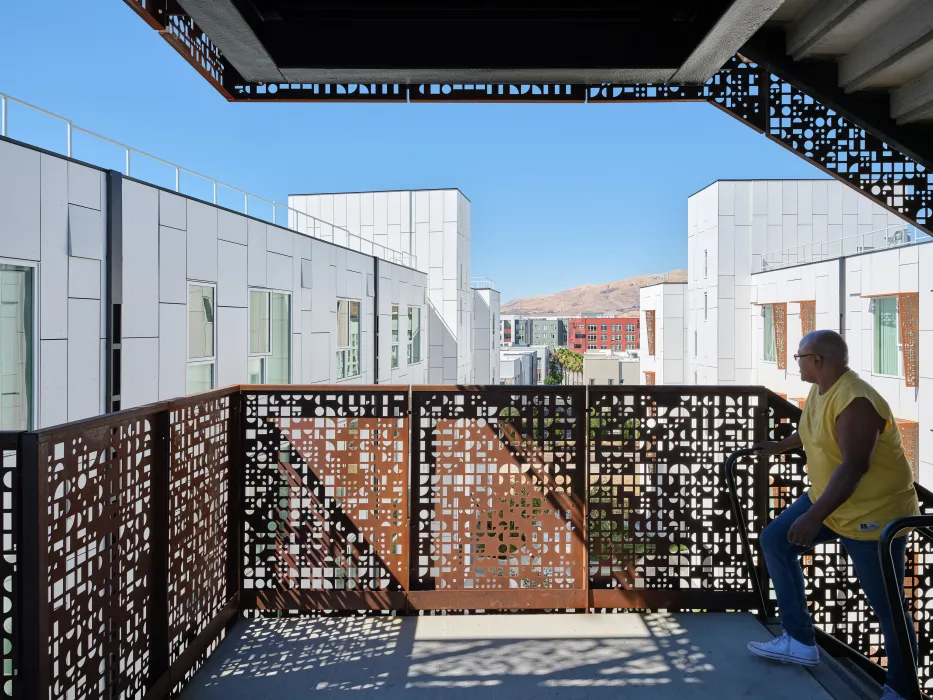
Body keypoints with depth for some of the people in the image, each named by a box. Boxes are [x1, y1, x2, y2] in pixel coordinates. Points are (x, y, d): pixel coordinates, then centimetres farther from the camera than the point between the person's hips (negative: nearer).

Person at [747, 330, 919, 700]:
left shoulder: (856, 402, -27)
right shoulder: (819, 391, 2)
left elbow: (854, 467, -34)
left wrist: (814, 517, -38)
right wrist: (777, 447, 38)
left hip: (874, 513, -10)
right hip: (829, 500, 10)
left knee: (887, 606, 1)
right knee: (775, 541, 10)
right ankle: (801, 642, 17)